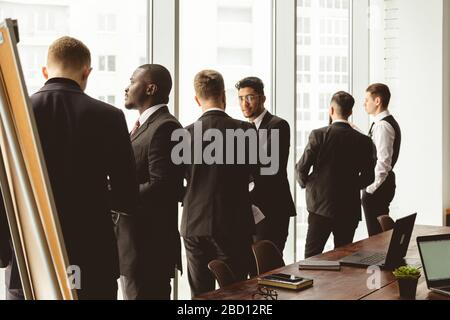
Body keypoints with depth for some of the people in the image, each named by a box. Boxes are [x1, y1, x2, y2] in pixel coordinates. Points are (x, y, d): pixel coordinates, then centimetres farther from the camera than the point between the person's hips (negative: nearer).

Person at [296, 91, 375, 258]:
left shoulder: (319, 135, -9)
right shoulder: (364, 141, -1)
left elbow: (301, 168, -7)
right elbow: (368, 177, 3)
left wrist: (306, 184, 13)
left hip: (321, 206, -2)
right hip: (350, 208, 2)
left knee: (312, 257, 5)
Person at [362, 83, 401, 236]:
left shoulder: (382, 126, -18)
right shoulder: (389, 122, 13)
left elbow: (383, 161, -24)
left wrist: (371, 188, -19)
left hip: (376, 188, -10)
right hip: (382, 184, 10)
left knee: (376, 235, -4)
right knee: (382, 233, 17)